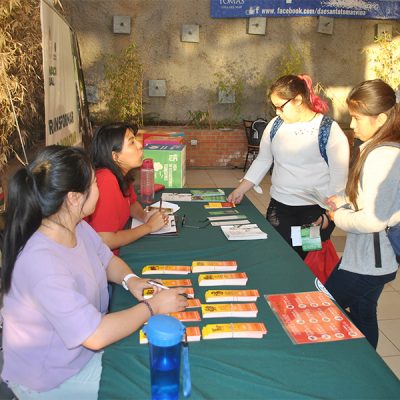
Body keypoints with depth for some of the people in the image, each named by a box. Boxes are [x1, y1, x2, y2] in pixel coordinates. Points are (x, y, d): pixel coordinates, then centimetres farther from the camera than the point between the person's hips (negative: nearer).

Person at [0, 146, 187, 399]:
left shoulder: (76, 226, -9)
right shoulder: (41, 263, -36)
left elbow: (108, 260, 8)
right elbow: (95, 336, -34)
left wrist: (130, 279, -13)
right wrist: (153, 306, -23)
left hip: (84, 343, 7)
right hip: (50, 379, -7)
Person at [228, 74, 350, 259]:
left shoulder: (330, 130, -8)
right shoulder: (275, 125, 5)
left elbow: (339, 178, -6)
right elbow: (262, 161, 12)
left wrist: (329, 214, -10)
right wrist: (240, 190, 5)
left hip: (316, 210, -3)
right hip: (279, 208, 4)